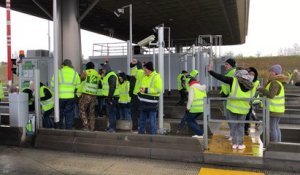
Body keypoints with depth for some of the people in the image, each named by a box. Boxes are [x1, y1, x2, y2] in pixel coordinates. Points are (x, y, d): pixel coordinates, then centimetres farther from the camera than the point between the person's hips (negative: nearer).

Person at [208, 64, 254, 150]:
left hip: (233, 107, -2)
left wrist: (210, 71, -7)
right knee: (241, 126, 17)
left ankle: (234, 143, 17)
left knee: (233, 125, 13)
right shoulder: (250, 86, 3)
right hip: (243, 108, 2)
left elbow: (221, 77, -12)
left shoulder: (234, 81, -8)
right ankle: (240, 144, 18)